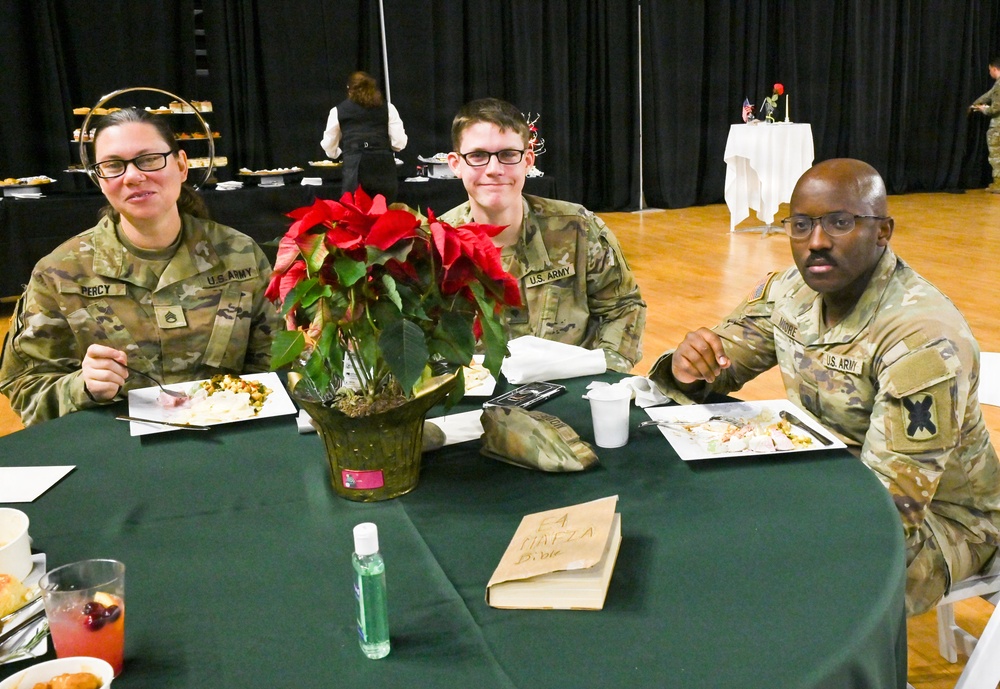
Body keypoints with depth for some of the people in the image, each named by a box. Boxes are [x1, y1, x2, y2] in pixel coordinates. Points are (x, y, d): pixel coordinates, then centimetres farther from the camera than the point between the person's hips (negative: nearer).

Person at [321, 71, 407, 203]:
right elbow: (400, 143, 11)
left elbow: (329, 147, 26)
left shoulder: (338, 111, 17)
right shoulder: (388, 108, 15)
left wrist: (340, 152, 48)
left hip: (355, 169, -1)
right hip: (384, 168, 1)